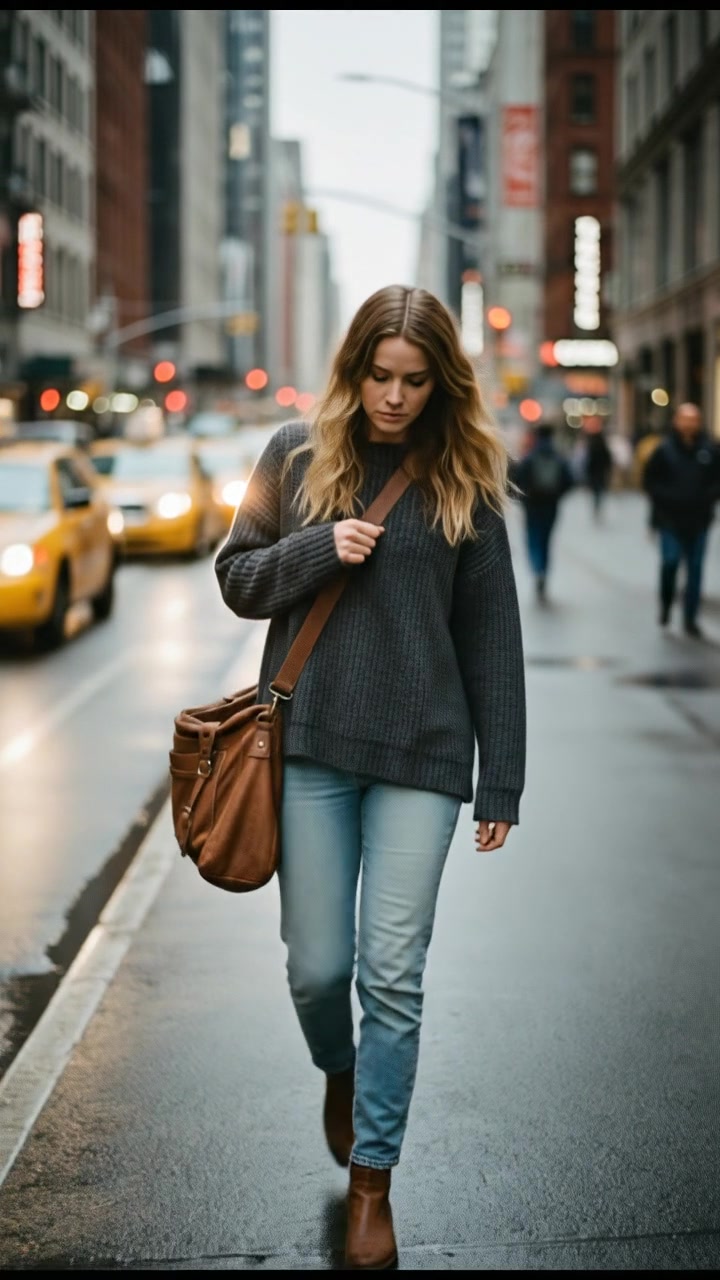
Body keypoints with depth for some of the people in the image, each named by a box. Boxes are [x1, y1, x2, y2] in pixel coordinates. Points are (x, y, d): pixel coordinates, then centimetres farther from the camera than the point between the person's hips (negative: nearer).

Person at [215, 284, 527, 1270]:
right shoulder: (298, 456, 4)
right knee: (317, 965, 5)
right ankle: (339, 1070, 41)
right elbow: (237, 578, 9)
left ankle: (372, 1183, 15)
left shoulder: (463, 479, 2)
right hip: (311, 745, 1)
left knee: (394, 976, -1)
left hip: (421, 753, -1)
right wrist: (318, 549, -11)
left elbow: (491, 635, 3)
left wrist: (502, 782, 0)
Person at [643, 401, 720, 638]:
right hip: (670, 520, -2)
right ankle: (665, 606, 16)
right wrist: (666, 498, -11)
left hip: (699, 520, 2)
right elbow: (649, 481, 1)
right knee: (670, 561, -10)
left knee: (695, 569, 5)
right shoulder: (664, 450, -4)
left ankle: (690, 619, 12)